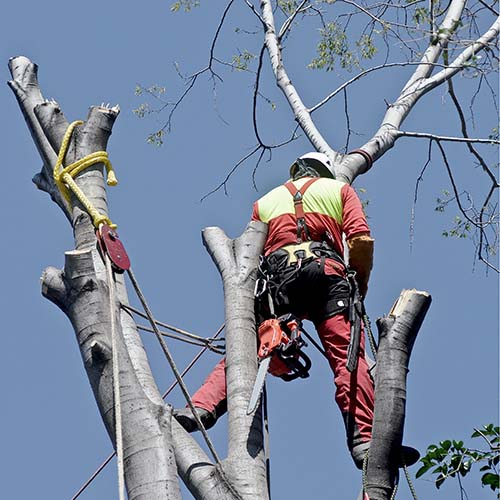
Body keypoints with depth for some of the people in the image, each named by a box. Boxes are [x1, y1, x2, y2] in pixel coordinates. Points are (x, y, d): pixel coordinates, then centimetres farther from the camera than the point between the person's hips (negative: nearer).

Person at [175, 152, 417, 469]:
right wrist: (361, 286, 20)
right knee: (348, 356, -12)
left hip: (277, 276, 2)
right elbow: (362, 241, 9)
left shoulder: (265, 201, 33)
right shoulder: (339, 189, 28)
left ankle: (202, 407, -22)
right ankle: (363, 440, -28)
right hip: (326, 271, -2)